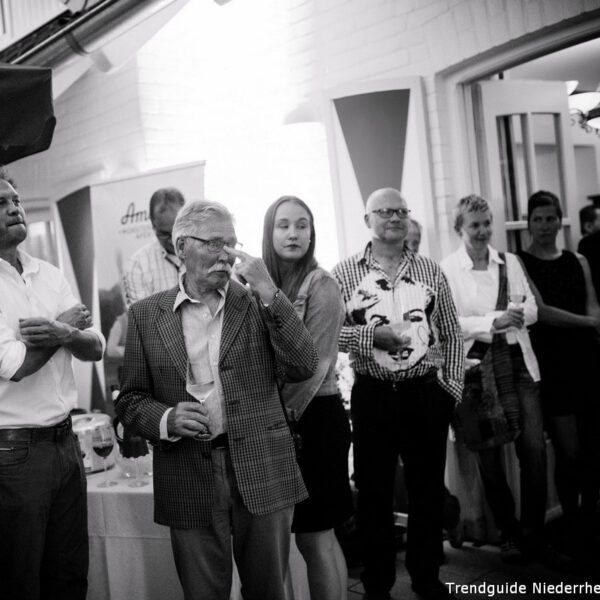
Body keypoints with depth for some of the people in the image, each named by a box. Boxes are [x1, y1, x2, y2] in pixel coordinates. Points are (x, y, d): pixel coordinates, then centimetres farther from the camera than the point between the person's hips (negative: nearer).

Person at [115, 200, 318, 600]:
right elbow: (131, 400, 6)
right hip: (189, 478, 0)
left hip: (262, 472, 0)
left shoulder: (257, 303, 3)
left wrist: (270, 293, -14)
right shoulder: (146, 315, 4)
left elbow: (303, 368, -7)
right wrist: (167, 419, -15)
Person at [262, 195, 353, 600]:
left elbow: (314, 360, -14)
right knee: (308, 535, 14)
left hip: (314, 415, -6)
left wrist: (285, 412, -13)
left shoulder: (321, 284, -9)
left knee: (315, 537, 1)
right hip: (277, 419, 6)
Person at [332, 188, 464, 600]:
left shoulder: (431, 271, 6)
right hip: (373, 395, -1)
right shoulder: (345, 273, 0)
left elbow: (452, 336, 9)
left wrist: (453, 389, 2)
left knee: (428, 488, 12)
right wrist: (373, 336, -18)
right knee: (374, 490, 9)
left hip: (427, 393, 2)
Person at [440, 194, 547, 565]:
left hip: (519, 362, 3)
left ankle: (533, 533, 12)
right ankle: (508, 533, 23)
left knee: (534, 447, -5)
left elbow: (532, 309, 11)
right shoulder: (448, 269, -2)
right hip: (477, 367, -3)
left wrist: (518, 315, -11)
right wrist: (494, 321, -17)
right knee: (489, 455, 6)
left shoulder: (510, 262, 12)